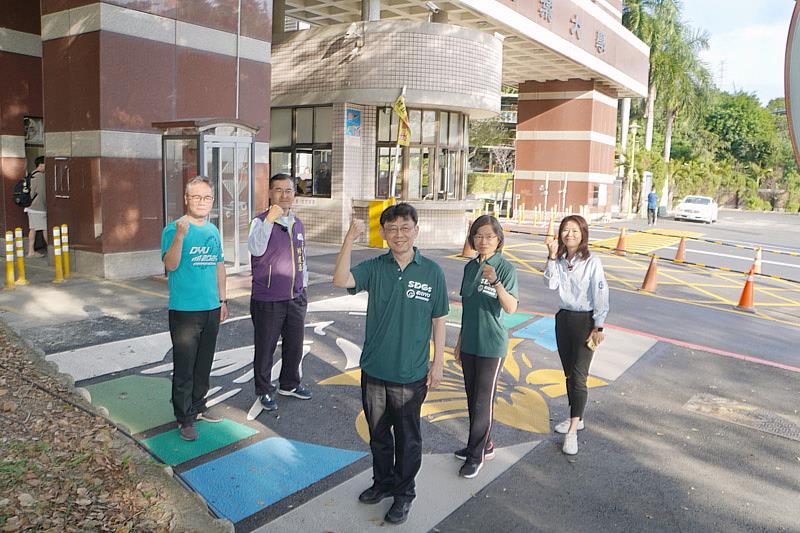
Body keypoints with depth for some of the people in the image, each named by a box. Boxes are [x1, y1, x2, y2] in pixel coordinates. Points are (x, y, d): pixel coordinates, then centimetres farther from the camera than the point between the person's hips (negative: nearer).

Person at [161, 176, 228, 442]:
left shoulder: (213, 231, 11)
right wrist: (180, 235, -35)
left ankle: (198, 407, 31)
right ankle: (185, 419, 12)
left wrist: (222, 300, 17)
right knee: (184, 368, 0)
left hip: (212, 309, 6)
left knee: (204, 365, 16)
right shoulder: (174, 228, -9)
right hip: (184, 310, -6)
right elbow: (171, 265, -22)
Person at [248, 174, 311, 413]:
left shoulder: (298, 224, 10)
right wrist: (270, 220, -36)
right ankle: (264, 391, 23)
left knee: (294, 345, 16)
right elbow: (256, 249, -29)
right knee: (265, 348, 6)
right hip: (268, 300, -6)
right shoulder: (261, 221, -10)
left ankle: (289, 384, 35)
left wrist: (303, 287, 19)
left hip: (295, 298, 6)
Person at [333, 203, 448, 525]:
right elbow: (341, 280, -22)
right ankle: (383, 482, 42)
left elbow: (438, 320, -2)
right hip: (374, 369, 2)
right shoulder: (375, 268, -4)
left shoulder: (431, 271, -8)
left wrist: (438, 363, -1)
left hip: (411, 374, -2)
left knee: (407, 437, 13)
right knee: (378, 433, 20)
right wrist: (350, 239, -31)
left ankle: (404, 493, 34)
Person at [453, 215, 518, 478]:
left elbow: (511, 308, -25)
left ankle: (476, 455, 16)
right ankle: (484, 445, 33)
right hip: (469, 344, 7)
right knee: (472, 398, 16)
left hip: (491, 346, -6)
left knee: (482, 401, 2)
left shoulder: (506, 268, -13)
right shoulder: (470, 267, 6)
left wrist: (496, 282, -40)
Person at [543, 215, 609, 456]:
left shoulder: (592, 262, -13)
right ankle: (576, 419, 31)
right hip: (564, 318, 6)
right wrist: (552, 258, -16)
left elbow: (600, 295, -11)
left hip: (585, 321, -6)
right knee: (569, 373, 15)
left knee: (578, 377, -7)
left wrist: (599, 327, -11)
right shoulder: (560, 260, 3)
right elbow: (551, 284, -12)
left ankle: (573, 431, -2)